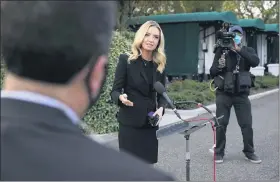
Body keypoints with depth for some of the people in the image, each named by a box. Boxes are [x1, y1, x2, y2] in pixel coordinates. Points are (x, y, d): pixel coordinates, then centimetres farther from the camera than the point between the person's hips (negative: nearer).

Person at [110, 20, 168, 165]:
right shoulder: (126, 60, -6)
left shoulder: (160, 64, 7)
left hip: (151, 123, 5)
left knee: (148, 164, 7)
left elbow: (162, 93, 12)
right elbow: (115, 91, -6)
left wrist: (161, 108, -8)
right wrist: (121, 97, -28)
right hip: (130, 123, -4)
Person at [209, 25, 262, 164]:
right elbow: (212, 72, 1)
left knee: (246, 124, 2)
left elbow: (255, 62, -17)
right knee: (221, 124, 3)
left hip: (241, 94, 1)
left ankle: (249, 152, 18)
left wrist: (239, 50, -24)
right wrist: (219, 66, -20)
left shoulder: (248, 51, 5)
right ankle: (219, 152, 15)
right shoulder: (222, 51, 2)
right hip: (223, 94, -1)